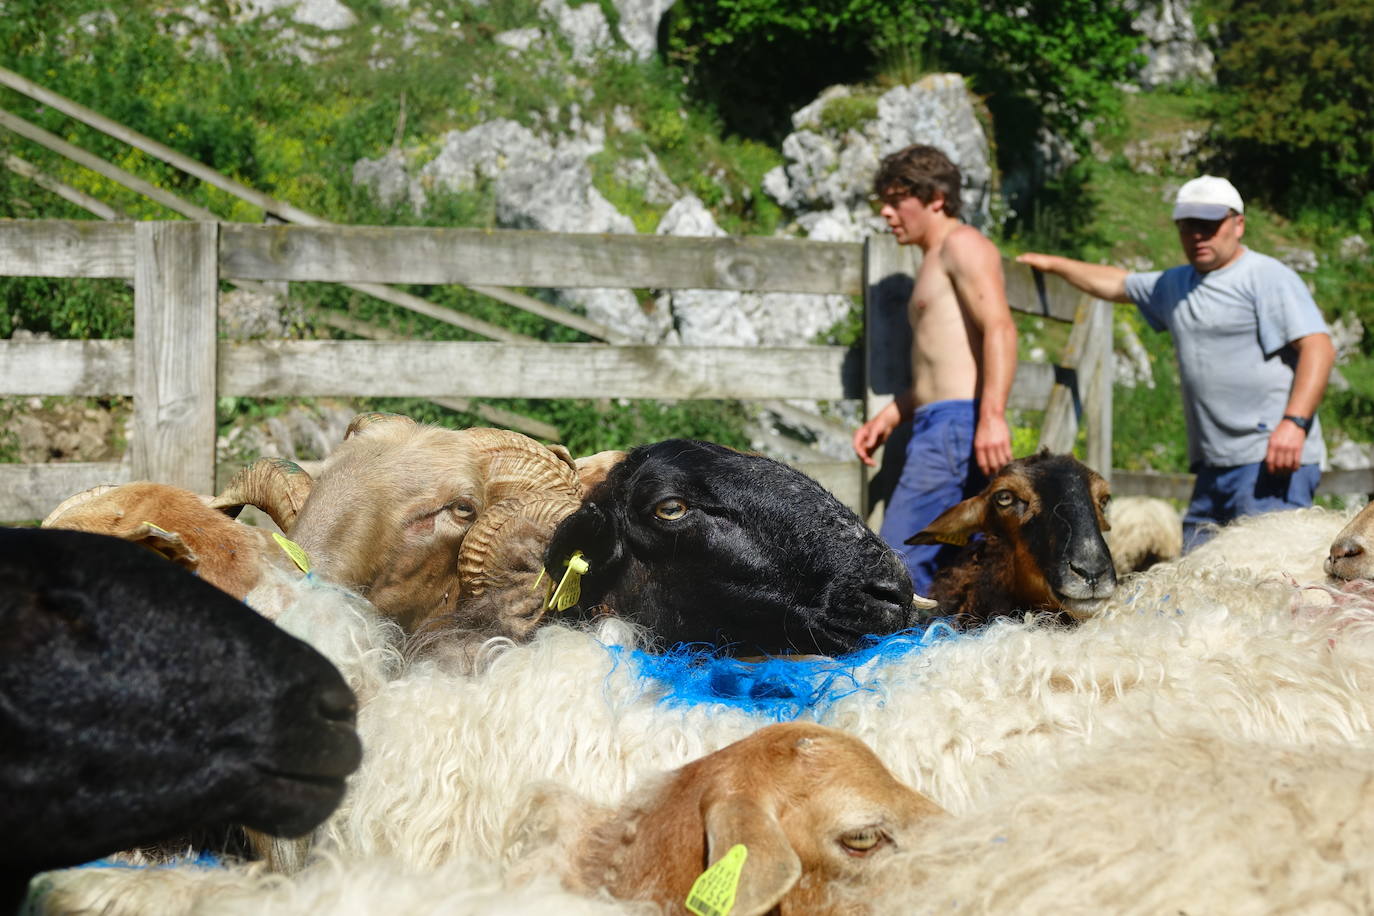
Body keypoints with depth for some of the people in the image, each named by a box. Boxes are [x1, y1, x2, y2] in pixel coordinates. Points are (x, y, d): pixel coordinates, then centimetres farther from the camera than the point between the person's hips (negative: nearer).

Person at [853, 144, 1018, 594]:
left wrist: (992, 415, -28)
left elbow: (1000, 327, -17)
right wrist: (887, 419, 18)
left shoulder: (962, 244, -2)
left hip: (958, 423, -10)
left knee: (899, 558, -17)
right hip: (941, 427, 10)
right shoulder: (935, 264, 27)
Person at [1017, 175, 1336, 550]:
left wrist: (1294, 422, -23)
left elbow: (1318, 347, -12)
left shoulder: (1266, 277, -2)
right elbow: (1116, 284, 41)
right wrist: (1054, 264, 47)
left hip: (1272, 461, -8)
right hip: (1213, 467, 8)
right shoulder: (1174, 285, 23)